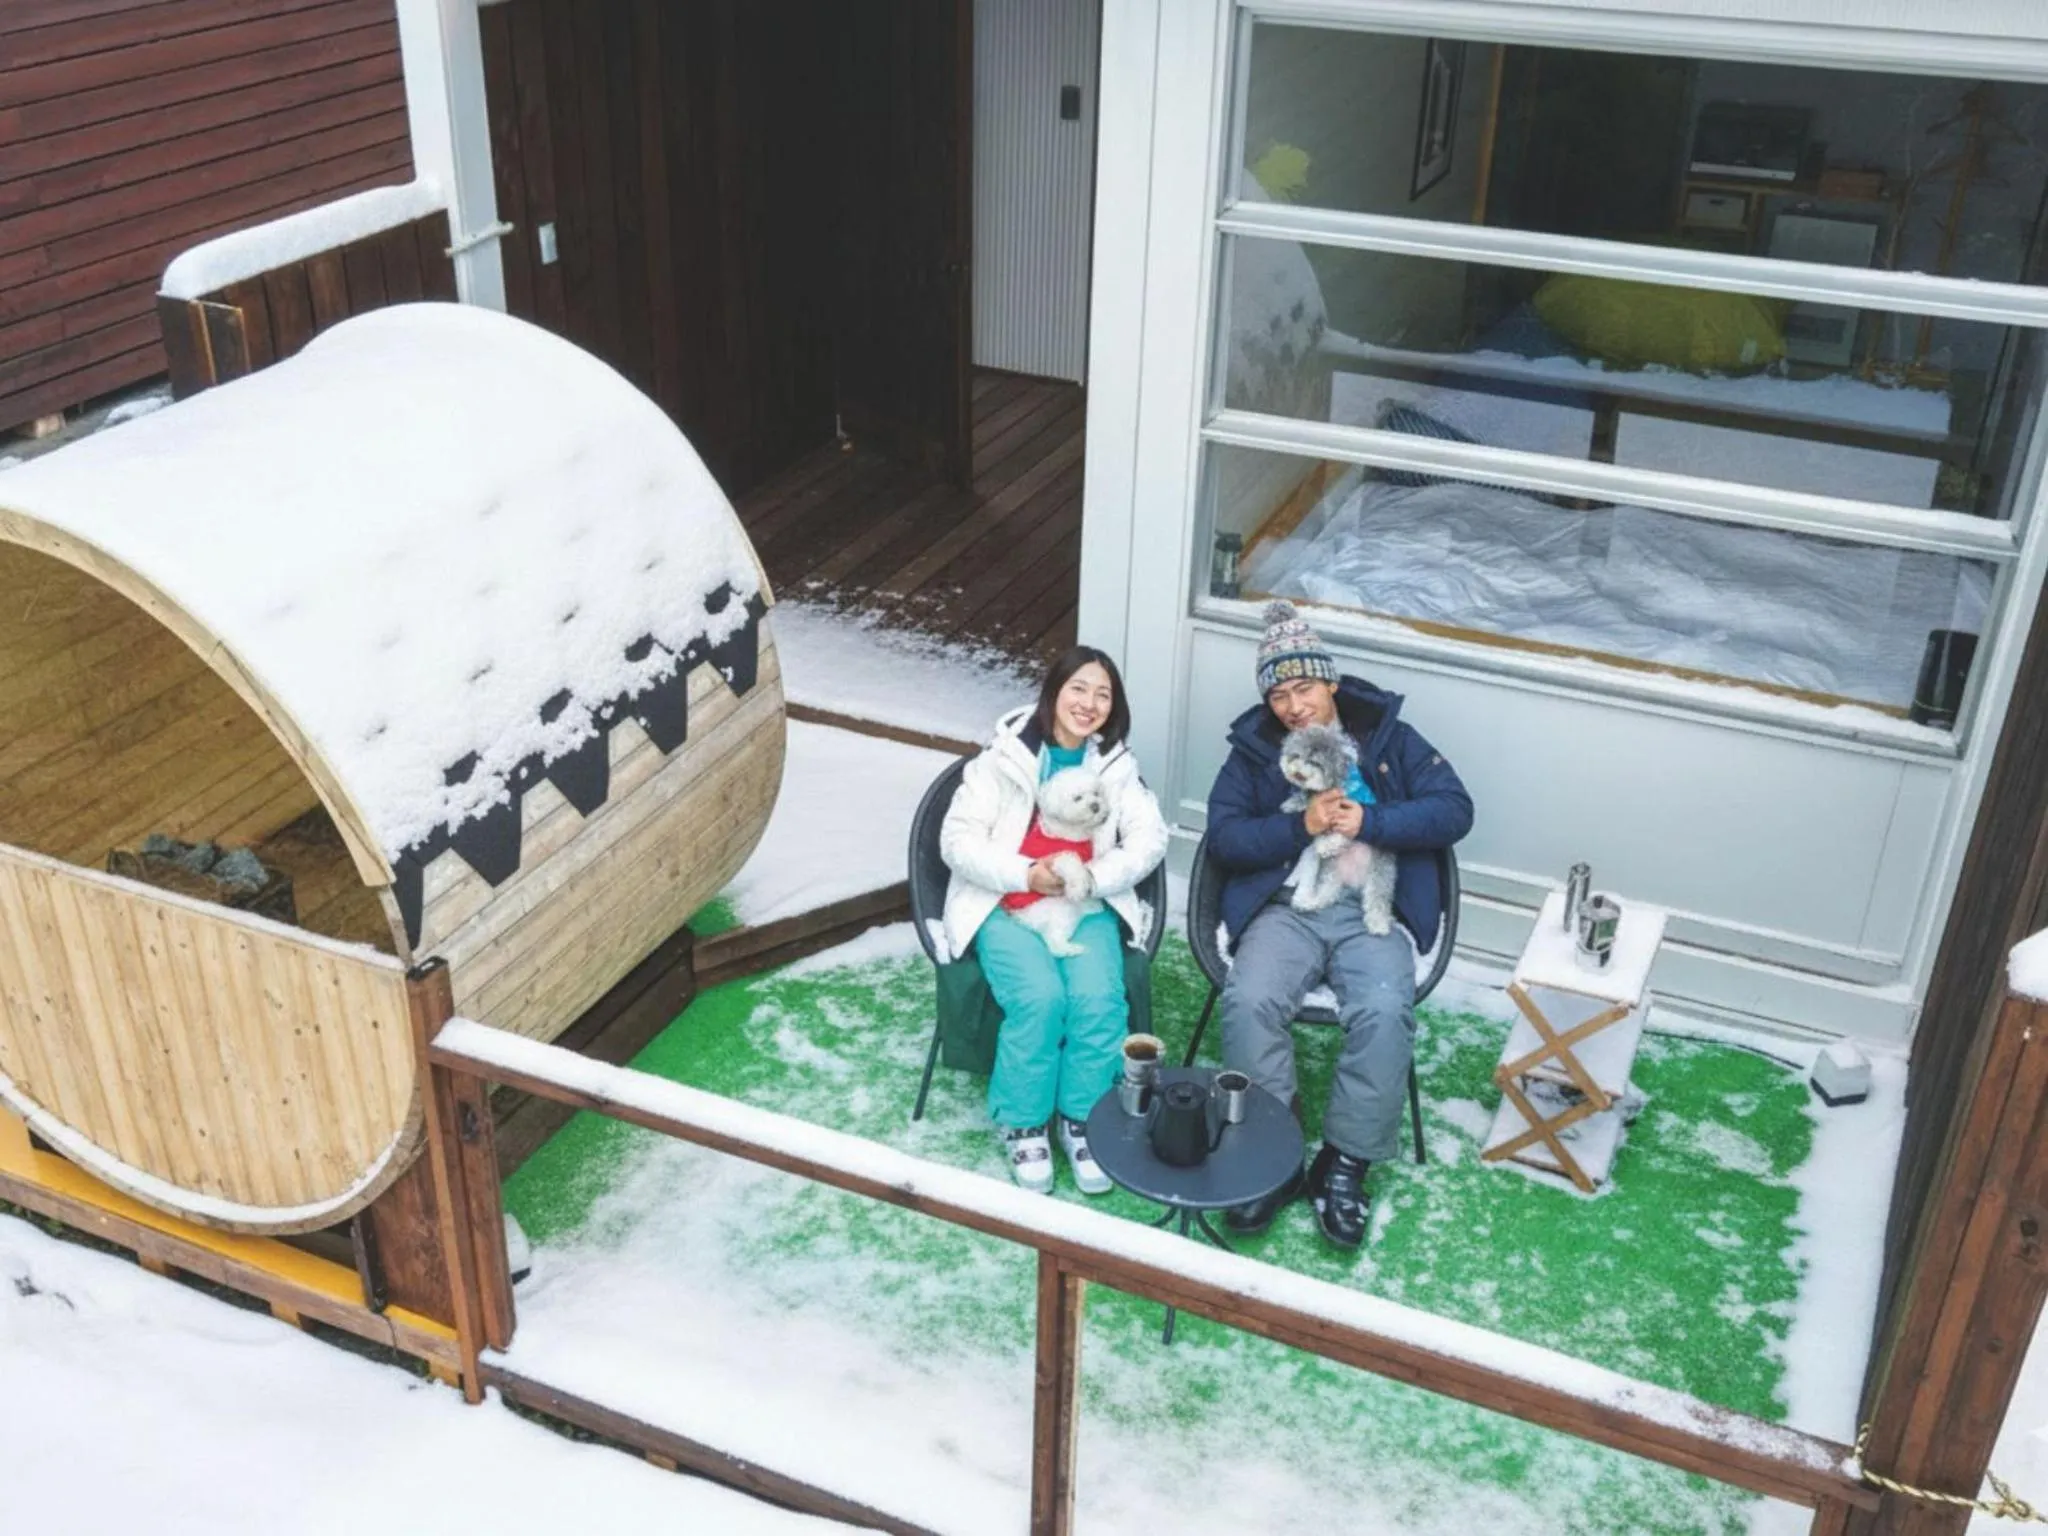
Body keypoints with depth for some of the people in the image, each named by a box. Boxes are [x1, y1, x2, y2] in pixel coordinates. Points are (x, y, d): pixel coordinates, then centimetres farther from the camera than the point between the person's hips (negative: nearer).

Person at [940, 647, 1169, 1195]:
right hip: (1006, 907, -2)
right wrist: (1025, 874, -20)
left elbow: (1150, 838, 0)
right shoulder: (1005, 754, -5)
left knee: (1099, 998, -26)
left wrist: (1093, 878, -17)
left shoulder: (1116, 763, 6)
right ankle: (1023, 1122, -8)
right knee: (1040, 997, -29)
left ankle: (1082, 1118, -5)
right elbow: (958, 841, -7)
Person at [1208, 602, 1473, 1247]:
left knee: (1384, 1012, -30)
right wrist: (1300, 827, -13)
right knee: (1249, 1002, -29)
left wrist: (1369, 821, -13)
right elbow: (1224, 836, 1)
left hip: (1373, 913, -1)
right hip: (1283, 909, 1)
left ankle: (1345, 1162, -14)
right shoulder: (1254, 750, 12)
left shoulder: (1389, 739, 11)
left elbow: (1455, 810, 0)